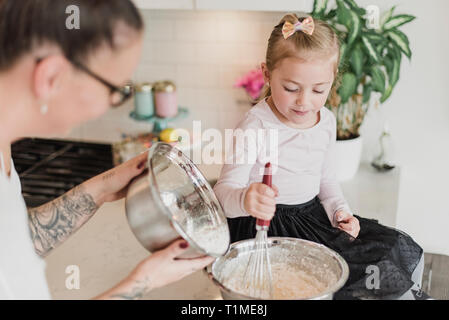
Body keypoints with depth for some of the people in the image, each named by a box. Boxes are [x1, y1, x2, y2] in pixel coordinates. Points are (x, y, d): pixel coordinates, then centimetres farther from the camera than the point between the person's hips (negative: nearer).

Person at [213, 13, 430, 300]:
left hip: (314, 215, 7)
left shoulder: (327, 121, 3)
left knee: (402, 251, 2)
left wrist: (339, 210, -1)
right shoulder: (256, 128, -19)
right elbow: (224, 191, -23)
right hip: (268, 226, -7)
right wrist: (244, 199, -45)